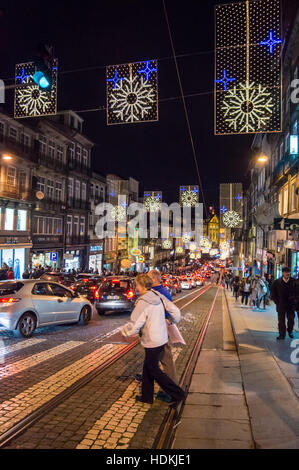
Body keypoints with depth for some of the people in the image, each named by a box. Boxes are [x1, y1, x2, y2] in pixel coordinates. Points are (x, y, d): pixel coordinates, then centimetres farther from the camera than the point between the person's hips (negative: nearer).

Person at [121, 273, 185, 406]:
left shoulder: (142, 303, -22)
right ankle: (147, 396, 32)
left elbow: (134, 325, -20)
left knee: (153, 370, 7)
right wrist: (174, 322, 25)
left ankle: (177, 394, 10)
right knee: (147, 367, 20)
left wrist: (124, 331, -1)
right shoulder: (159, 297, 0)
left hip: (152, 342, -8)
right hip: (162, 338, 8)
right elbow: (175, 310, 5)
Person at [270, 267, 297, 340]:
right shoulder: (277, 282, -3)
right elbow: (273, 293, 5)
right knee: (281, 320, 4)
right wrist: (277, 302, 0)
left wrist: (294, 300, -3)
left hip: (291, 304, 1)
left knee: (291, 319, 5)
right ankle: (282, 335, 14)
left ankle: (290, 331, 30)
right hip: (281, 305, -1)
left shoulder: (293, 281, -1)